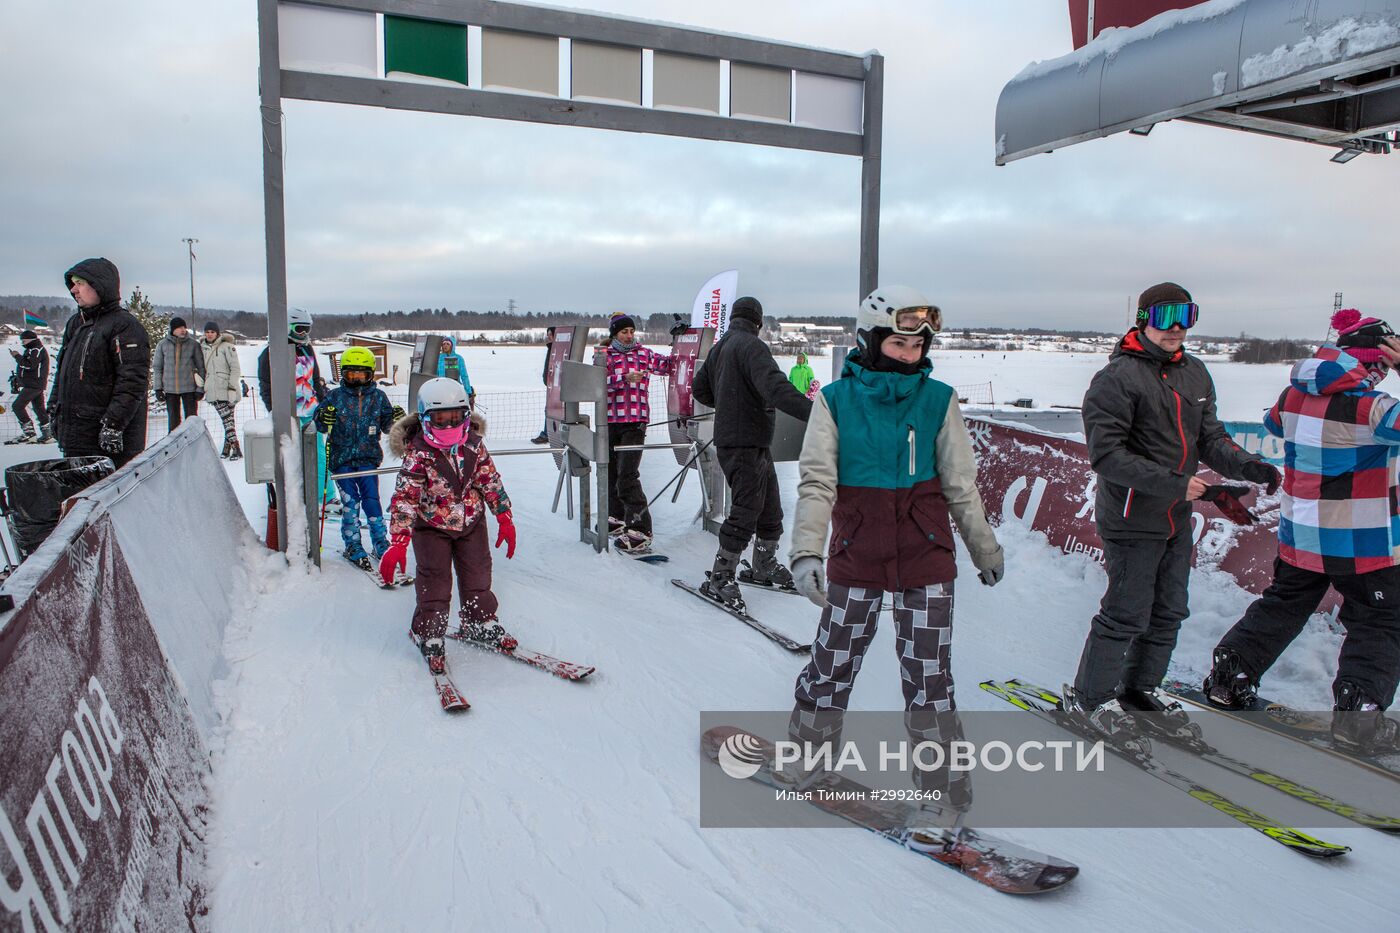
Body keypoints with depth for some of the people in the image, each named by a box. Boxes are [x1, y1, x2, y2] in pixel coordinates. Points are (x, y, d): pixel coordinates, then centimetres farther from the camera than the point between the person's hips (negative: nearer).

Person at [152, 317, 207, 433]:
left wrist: (200, 388, -3)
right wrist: (158, 389, 3)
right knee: (173, 419, 8)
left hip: (189, 388, -2)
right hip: (170, 389, 2)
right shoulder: (162, 345, 4)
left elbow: (201, 367, 3)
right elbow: (157, 368, 9)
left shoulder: (194, 344, 0)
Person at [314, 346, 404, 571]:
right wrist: (323, 419, -20)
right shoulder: (334, 396, 1)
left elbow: (386, 426, 8)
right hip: (342, 459, -1)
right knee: (350, 503, 0)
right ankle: (353, 546, 11)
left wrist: (394, 419, -13)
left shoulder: (378, 397, 5)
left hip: (368, 458, 1)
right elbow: (319, 424, 3)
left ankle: (381, 543, 10)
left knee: (371, 500, 0)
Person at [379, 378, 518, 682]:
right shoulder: (418, 454, -22)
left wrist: (505, 519, 0)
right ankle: (429, 635, 15)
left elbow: (491, 481, 0)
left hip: (471, 522, 4)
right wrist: (398, 542, -32)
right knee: (435, 582, -2)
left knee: (477, 576, 12)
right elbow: (404, 497, -25)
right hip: (431, 526, -4)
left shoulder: (474, 445, -10)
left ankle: (480, 624, 32)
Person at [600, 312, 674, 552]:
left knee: (627, 475, -12)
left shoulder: (644, 353, 7)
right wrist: (625, 378, -23)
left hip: (635, 421, -3)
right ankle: (616, 518, 34)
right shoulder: (604, 355, 6)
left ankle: (639, 530, -11)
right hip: (610, 421, 3)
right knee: (610, 471, 15)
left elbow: (665, 365, -3)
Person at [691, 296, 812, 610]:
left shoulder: (718, 348, 15)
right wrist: (813, 411, -40)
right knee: (745, 512, -7)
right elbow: (776, 387, -31)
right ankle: (720, 579, 1)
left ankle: (764, 566, 32)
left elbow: (700, 389, 25)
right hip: (745, 443, -10)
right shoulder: (752, 346, -14)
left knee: (770, 508, 18)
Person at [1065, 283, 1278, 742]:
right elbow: (1107, 454, -21)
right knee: (1127, 615, -1)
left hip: (1177, 520, 8)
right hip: (1133, 520, -8)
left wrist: (1246, 465, -7)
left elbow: (1210, 438, 12)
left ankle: (1138, 691, 34)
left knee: (1169, 613, 16)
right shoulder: (1118, 377, -15)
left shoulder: (1195, 373, 9)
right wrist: (1173, 484, -23)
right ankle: (1088, 698, 17)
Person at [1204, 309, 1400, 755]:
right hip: (1363, 544, -6)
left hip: (1300, 534, 6)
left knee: (1283, 606, 21)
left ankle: (1229, 676, 24)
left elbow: (1274, 422, 20)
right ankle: (1358, 711, 4)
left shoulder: (1295, 394, 1)